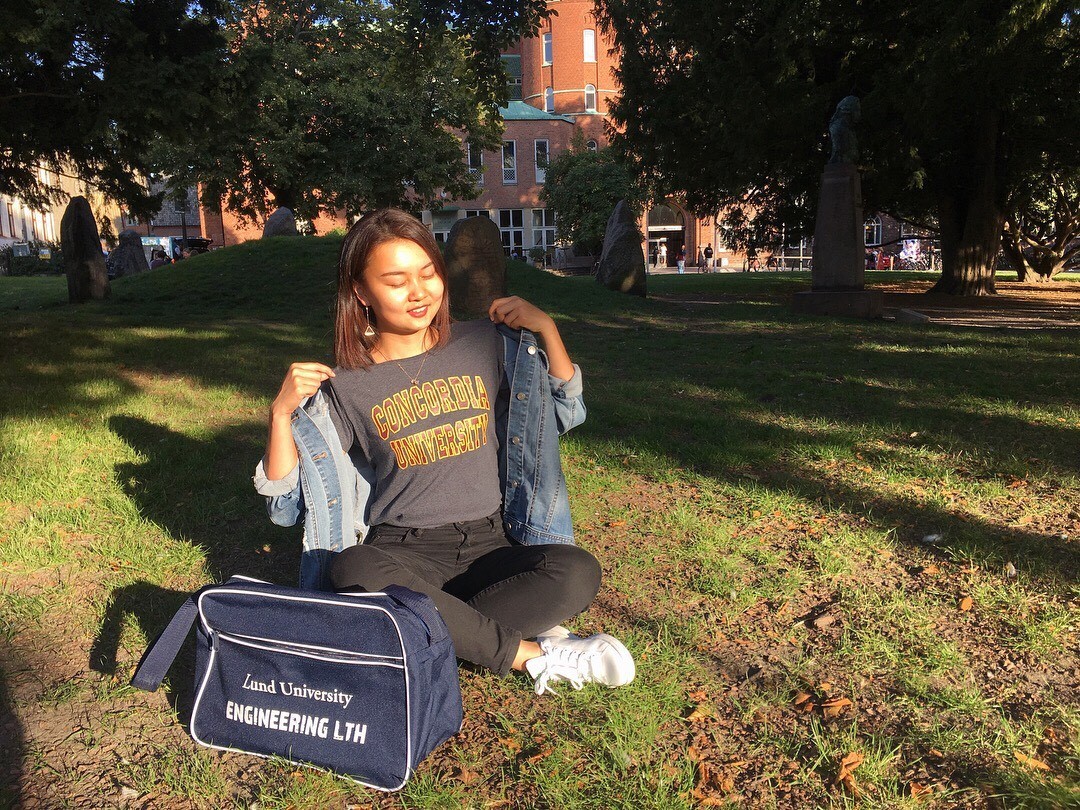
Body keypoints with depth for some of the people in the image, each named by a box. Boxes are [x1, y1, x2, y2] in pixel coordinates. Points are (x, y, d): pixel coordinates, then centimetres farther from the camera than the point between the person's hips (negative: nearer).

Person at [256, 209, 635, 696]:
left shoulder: (485, 344, 5)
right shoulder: (345, 386, 1)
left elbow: (569, 413, 13)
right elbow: (284, 503, 1)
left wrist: (545, 328, 1)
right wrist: (282, 412, -13)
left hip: (491, 543, 1)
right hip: (405, 552, 0)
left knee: (577, 572, -29)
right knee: (352, 571, -36)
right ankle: (531, 653, -23)